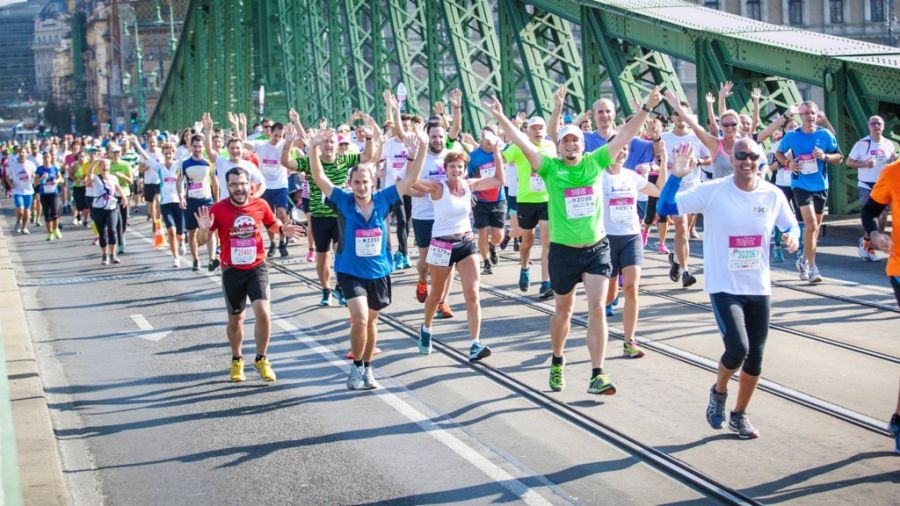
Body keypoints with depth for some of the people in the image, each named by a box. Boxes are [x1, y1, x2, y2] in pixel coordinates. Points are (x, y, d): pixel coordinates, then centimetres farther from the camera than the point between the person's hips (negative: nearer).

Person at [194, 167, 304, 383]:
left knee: (263, 313, -15)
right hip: (232, 271, 0)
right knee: (235, 319, 14)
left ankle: (261, 360, 6)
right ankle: (237, 360, 37)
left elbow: (273, 225, 13)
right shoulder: (218, 209, -11)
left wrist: (284, 230, -9)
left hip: (257, 268, 0)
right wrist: (204, 229, -27)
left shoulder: (260, 205, -7)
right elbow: (201, 241, -6)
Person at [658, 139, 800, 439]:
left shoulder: (773, 195, -1)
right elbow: (665, 207, -12)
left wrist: (792, 235, -9)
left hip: (759, 288, 4)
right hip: (724, 287, -4)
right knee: (738, 348, -21)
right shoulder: (712, 191, -11)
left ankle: (739, 415, 32)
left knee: (755, 358, 9)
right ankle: (719, 391, 12)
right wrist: (677, 175, -27)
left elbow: (791, 224, 14)